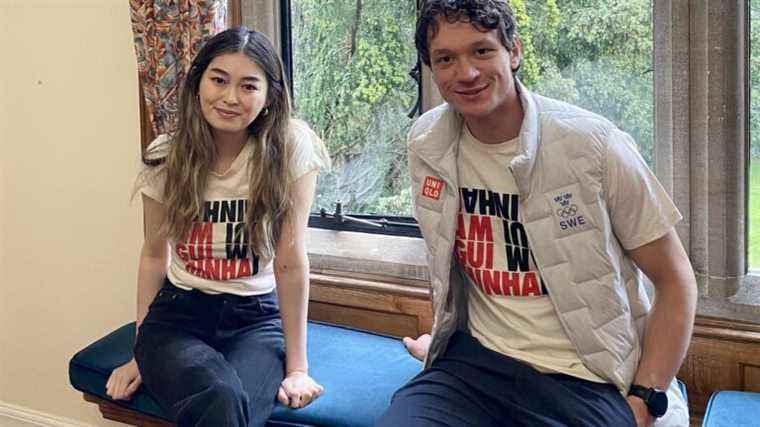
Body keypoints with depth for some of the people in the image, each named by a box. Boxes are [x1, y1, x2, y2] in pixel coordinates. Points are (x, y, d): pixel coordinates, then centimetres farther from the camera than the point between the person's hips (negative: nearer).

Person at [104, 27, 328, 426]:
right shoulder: (165, 157, -2)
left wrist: (297, 366, -12)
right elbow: (154, 255, 6)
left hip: (258, 317, -1)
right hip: (179, 312, 1)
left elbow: (291, 259, -13)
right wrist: (142, 353, 6)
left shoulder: (290, 146, -13)